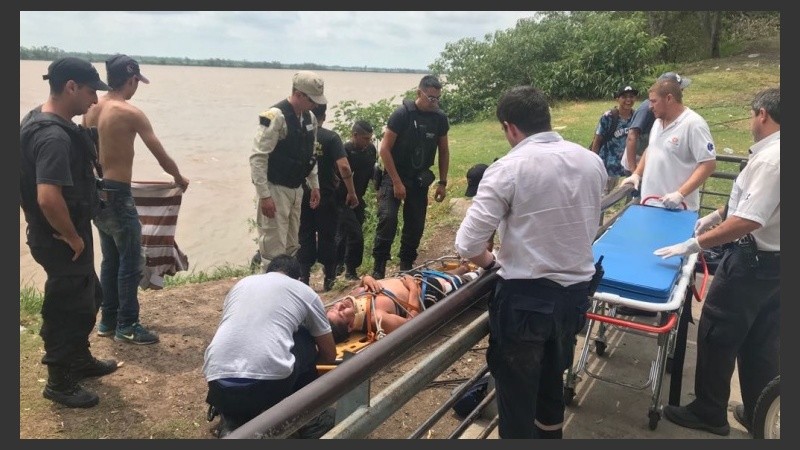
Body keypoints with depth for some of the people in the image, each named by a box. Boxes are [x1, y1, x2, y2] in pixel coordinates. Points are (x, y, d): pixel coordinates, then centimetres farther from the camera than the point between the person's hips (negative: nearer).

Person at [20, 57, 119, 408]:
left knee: (88, 298, 23)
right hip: (60, 240, -10)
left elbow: (41, 189, 18)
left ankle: (80, 360, 41)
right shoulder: (54, 136, -27)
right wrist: (72, 237, -20)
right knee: (66, 309, 5)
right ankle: (59, 382, 23)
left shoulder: (40, 120, 7)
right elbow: (48, 197, -36)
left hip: (57, 235, 10)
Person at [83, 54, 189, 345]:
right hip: (117, 195, -8)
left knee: (111, 259, 17)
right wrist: (179, 179, 6)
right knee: (131, 263, 2)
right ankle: (126, 326, 9)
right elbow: (162, 158, -12)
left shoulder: (91, 109, 7)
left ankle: (108, 320, 26)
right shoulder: (130, 113, -15)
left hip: (96, 192, 8)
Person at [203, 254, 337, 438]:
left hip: (219, 386, 3)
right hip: (270, 382, -3)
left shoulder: (242, 283, 25)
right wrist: (306, 361, 47)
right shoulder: (305, 291, 17)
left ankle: (232, 423, 10)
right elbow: (329, 355, 25)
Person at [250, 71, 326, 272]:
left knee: (291, 246, 16)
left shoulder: (310, 118, 6)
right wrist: (264, 195, -22)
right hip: (275, 189, -8)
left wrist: (314, 185, 16)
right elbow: (257, 158, -20)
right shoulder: (275, 116, -18)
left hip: (296, 189, 8)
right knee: (273, 248, -4)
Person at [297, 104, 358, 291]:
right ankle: (329, 278, 16)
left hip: (302, 195, 2)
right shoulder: (331, 137, -9)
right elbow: (344, 167, -18)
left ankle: (303, 277, 13)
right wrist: (351, 193, -8)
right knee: (327, 237, 9)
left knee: (305, 237, 11)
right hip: (326, 196, -2)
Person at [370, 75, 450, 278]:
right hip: (395, 176, -4)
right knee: (388, 218, -19)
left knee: (416, 225, 5)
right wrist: (396, 182, -16)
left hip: (420, 179, 4)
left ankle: (407, 266, 21)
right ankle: (379, 267, -9)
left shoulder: (440, 118, 0)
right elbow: (385, 149, -13)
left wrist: (442, 183, 7)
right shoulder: (402, 114, -13)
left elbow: (443, 151, 12)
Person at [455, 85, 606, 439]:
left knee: (517, 399, 13)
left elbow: (467, 245, -19)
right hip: (575, 293, 6)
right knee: (552, 384, 29)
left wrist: (493, 262, 1)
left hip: (525, 298, -6)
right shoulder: (592, 162, 1)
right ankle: (549, 431, 51)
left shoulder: (508, 169, -17)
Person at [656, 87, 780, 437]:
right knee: (761, 342, 17)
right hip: (773, 260, 9)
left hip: (753, 260, -9)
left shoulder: (769, 159, -24)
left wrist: (693, 244, -24)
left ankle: (709, 413, 18)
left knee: (716, 334, 4)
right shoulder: (772, 153, 6)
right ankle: (759, 416, 30)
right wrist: (716, 216, 28)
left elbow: (748, 221, -30)